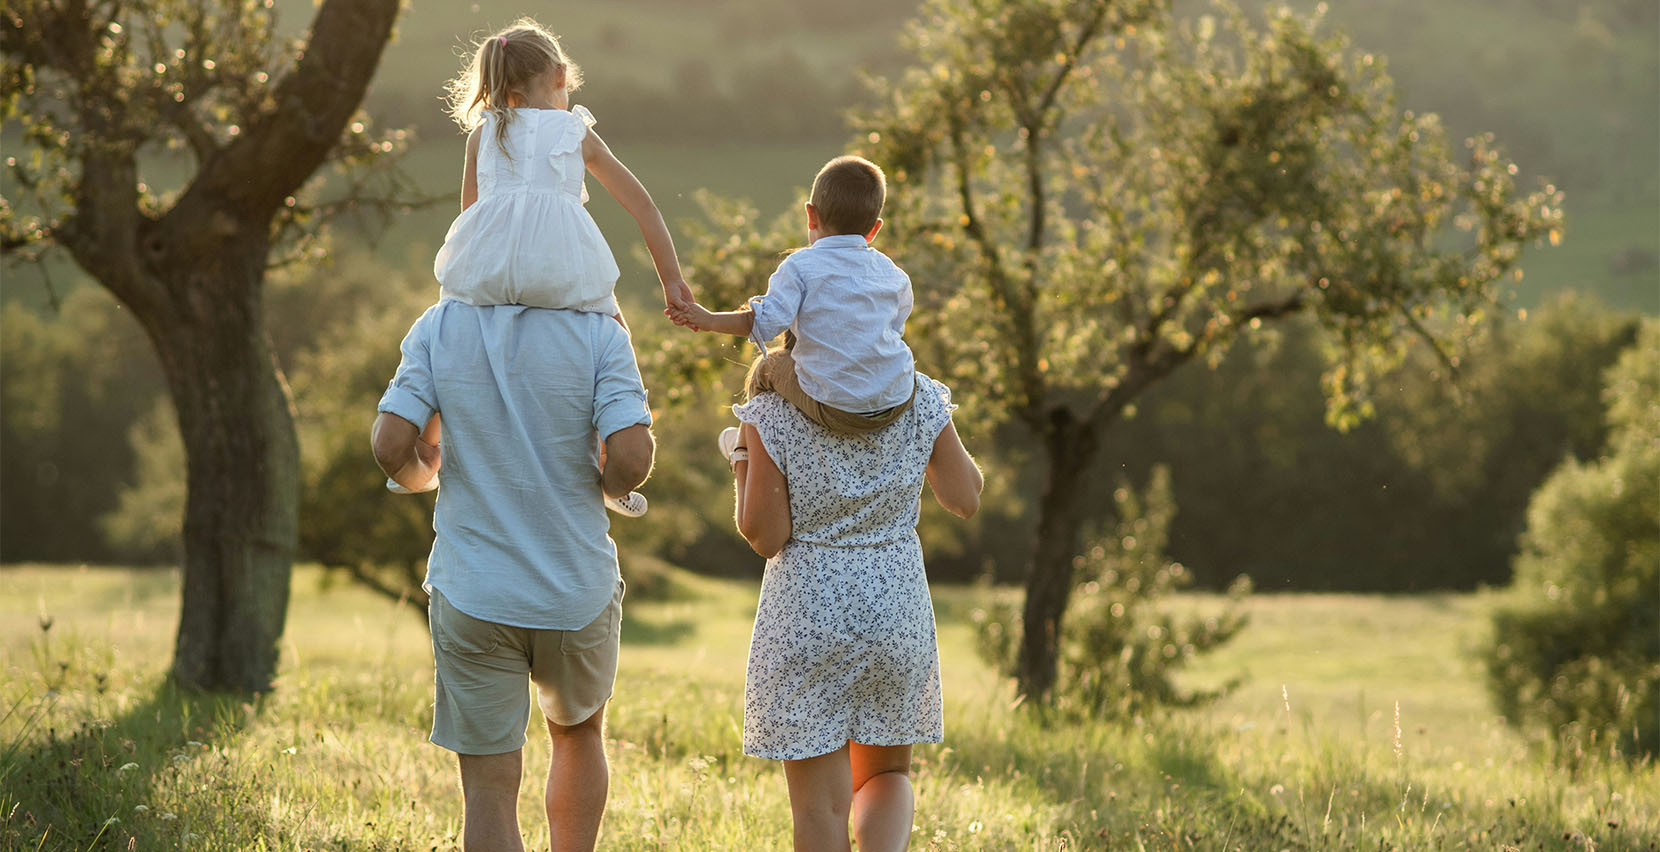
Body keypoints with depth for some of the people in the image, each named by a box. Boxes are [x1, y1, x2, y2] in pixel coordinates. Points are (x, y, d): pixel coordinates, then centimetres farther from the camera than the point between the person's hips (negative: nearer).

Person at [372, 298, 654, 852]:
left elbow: (390, 447, -12)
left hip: (472, 594, 0)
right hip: (578, 589, 1)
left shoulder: (438, 327, -5)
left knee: (489, 790, 3)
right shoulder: (599, 332, -8)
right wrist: (608, 486, 5)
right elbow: (632, 458, -19)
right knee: (579, 732, 28)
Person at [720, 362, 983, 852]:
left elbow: (765, 536, -13)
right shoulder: (920, 399, -6)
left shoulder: (772, 413, -13)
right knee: (885, 777, 19)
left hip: (806, 616, -3)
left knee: (821, 803, 7)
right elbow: (965, 499, 3)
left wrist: (741, 462, 3)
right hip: (896, 613, 3)